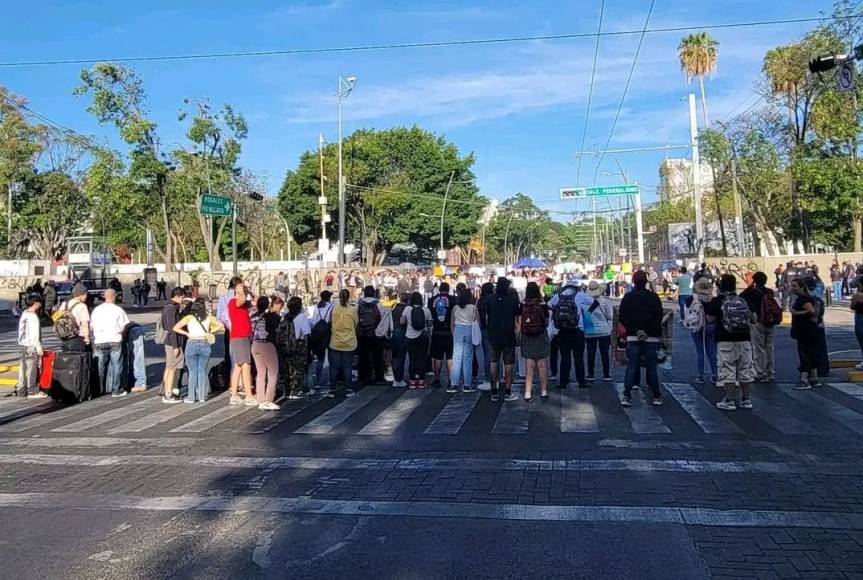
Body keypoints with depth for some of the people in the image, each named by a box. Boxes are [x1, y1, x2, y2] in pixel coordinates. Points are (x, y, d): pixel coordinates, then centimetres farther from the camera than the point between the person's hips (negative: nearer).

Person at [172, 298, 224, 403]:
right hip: (205, 344, 2)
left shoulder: (189, 318, -2)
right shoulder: (208, 318, 4)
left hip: (192, 344, -2)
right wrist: (210, 332, 5)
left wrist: (187, 334, 0)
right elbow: (221, 325, 4)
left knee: (193, 372, 5)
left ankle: (191, 397, 9)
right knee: (202, 371, 10)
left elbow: (175, 328, -9)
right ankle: (202, 396, 12)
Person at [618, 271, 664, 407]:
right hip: (651, 338, 0)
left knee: (631, 367, 3)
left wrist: (635, 330, -2)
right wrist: (648, 332, -5)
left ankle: (626, 396, -4)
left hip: (633, 337, 0)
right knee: (651, 367, 8)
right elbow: (659, 317, -5)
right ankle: (657, 396, 12)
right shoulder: (654, 297, 0)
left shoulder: (628, 297, 0)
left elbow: (622, 318, -5)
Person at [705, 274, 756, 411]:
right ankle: (746, 399, 18)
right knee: (745, 370, 12)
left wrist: (706, 307, 10)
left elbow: (710, 318, -5)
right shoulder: (744, 300, 4)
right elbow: (754, 318, 6)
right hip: (744, 340, 4)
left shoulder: (717, 301, -6)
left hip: (726, 341, -4)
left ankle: (730, 400, 1)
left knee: (728, 370, 1)